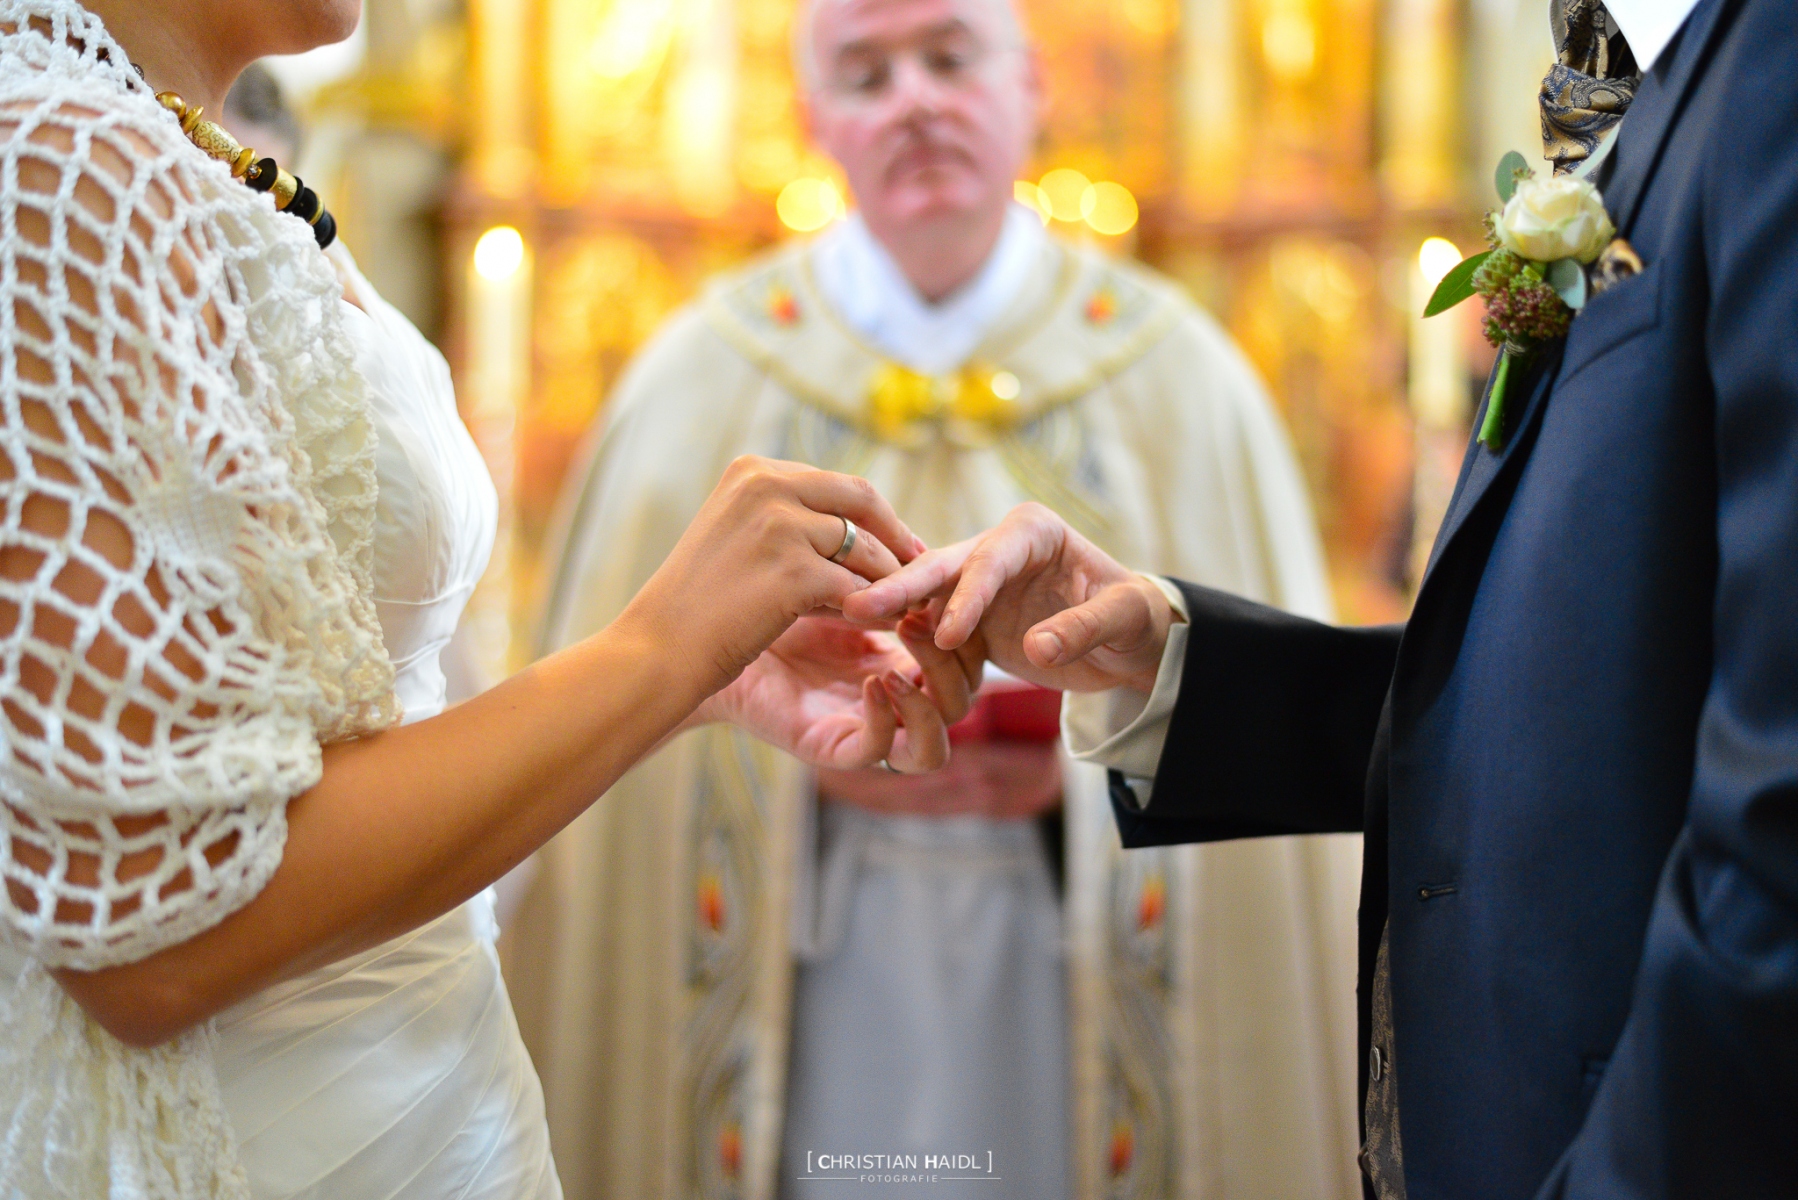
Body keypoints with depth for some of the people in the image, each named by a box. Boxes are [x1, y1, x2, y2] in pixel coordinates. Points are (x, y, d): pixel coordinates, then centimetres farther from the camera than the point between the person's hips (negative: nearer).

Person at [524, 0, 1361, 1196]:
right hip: (814, 993, 0)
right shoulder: (701, 376, 1)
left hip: (1072, 982, 0)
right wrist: (806, 746, -15)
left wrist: (1095, 749, -14)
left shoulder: (1176, 378, 1)